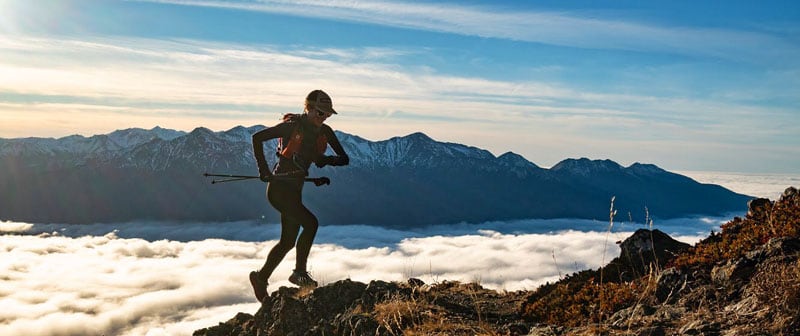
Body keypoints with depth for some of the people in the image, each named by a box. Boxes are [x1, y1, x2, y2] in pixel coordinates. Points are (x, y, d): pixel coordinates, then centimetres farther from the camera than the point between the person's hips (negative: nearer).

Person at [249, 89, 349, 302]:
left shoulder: (324, 132, 3)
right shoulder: (292, 126, -15)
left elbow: (344, 158, 4)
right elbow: (257, 137, -12)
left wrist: (326, 160, -17)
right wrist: (263, 170, -15)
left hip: (295, 190, 7)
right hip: (278, 188, -7)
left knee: (288, 241, 11)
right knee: (310, 223, -22)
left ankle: (261, 278, 29)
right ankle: (299, 273, -6)